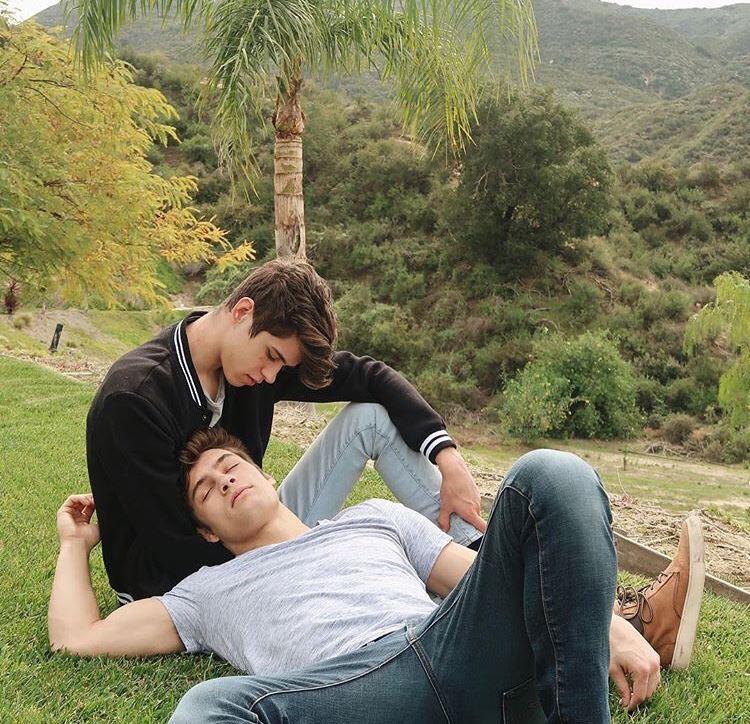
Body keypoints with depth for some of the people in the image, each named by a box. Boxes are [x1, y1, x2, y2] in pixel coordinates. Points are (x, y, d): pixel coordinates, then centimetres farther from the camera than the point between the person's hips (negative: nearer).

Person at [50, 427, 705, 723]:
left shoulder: (372, 519, 33)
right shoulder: (210, 590, 33)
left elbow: (492, 575, 25)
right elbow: (77, 636, 30)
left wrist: (610, 624, 12)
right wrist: (77, 544, 42)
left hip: (456, 651, 2)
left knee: (549, 475, -18)